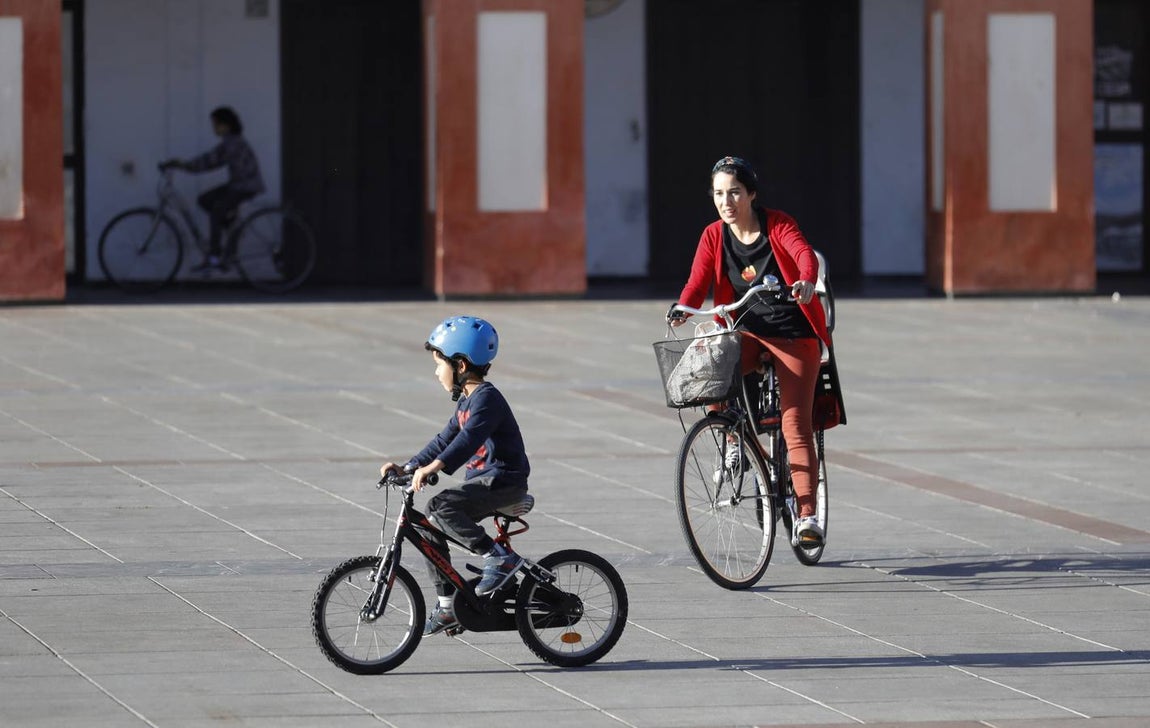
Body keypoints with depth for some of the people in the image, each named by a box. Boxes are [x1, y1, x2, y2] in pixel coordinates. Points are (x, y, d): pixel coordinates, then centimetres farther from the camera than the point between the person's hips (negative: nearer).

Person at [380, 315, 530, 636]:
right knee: (429, 526, 2)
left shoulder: (486, 398, -16)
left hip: (503, 480, -10)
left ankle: (500, 557, -21)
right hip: (482, 479, 10)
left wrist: (433, 467, -43)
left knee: (441, 505, -28)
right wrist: (408, 467, 11)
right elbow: (445, 440, 20)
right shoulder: (466, 400, 15)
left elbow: (469, 438, -31)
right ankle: (447, 605, 7)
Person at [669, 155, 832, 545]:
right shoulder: (714, 236, 1)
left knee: (796, 425, -12)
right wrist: (682, 310, -31)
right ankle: (733, 441, -5)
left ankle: (807, 515, -13)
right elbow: (698, 282, -8)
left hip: (795, 334, -3)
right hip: (747, 332, 3)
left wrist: (807, 282, -50)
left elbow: (804, 253, -27)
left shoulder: (777, 224, -9)